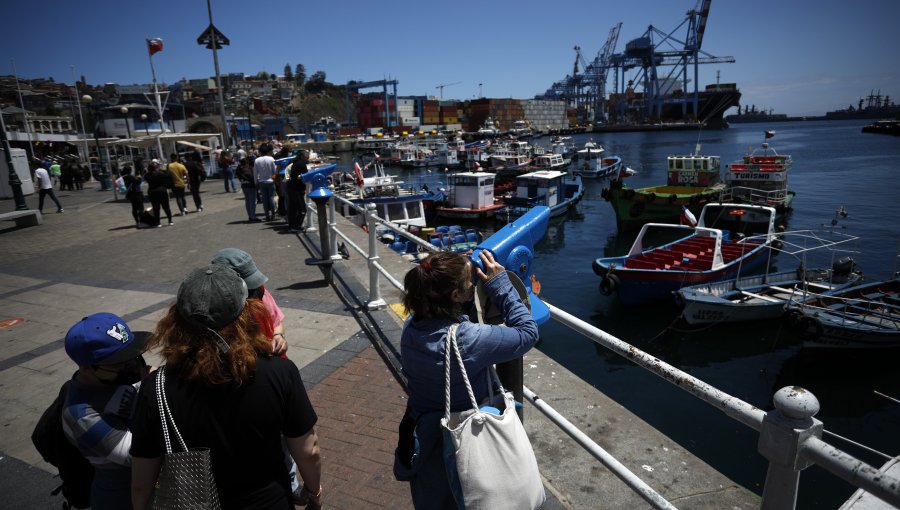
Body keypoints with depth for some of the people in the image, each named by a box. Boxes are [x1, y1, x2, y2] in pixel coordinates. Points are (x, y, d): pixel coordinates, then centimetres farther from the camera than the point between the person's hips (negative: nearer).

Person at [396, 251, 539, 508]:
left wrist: (464, 267, -2)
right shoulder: (470, 339, -35)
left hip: (419, 438, 6)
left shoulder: (411, 326, -15)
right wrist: (500, 283, -18)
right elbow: (528, 332, -21)